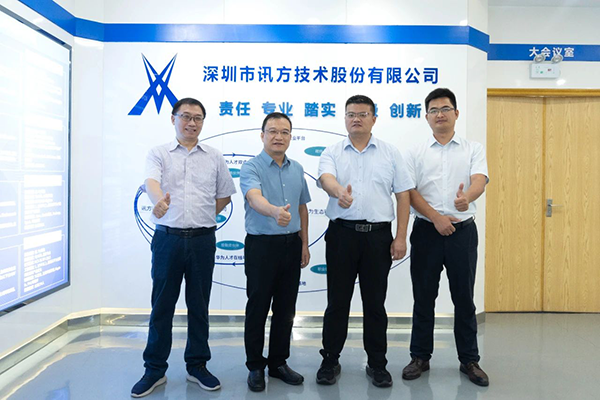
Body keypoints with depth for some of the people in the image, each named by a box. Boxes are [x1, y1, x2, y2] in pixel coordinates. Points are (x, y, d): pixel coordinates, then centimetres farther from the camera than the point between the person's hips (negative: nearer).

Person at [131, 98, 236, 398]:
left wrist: (203, 217, 5)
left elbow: (224, 195, 16)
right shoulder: (159, 154, 3)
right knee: (162, 305, 7)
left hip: (203, 239, 2)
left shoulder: (214, 157, 10)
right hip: (168, 238, -1)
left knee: (199, 306, 10)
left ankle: (197, 366, 26)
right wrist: (159, 201, -39)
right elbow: (151, 182, -17)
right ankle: (155, 370, 22)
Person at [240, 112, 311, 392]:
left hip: (291, 244, 5)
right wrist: (275, 211, -51)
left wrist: (304, 244, 10)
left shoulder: (297, 169, 9)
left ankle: (278, 362, 28)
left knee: (285, 309, 12)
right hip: (261, 244, -5)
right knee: (258, 308, 5)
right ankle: (255, 366, 21)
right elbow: (254, 198, -30)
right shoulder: (251, 167, -9)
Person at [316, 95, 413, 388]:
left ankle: (377, 363, 25)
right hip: (341, 233, 0)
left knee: (375, 303, 9)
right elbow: (326, 178, -16)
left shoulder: (390, 153, 8)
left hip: (378, 235, 1)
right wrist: (339, 191, -40)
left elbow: (403, 194, 5)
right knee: (337, 301, 8)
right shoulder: (332, 153, 6)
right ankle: (330, 361, 24)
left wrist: (401, 237, -3)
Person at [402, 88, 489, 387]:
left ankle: (469, 360, 24)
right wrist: (436, 217, -14)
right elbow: (409, 192, -2)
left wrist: (467, 198, -35)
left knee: (464, 298, 8)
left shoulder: (473, 149, 6)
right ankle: (420, 357, 22)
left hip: (463, 230, 0)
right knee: (423, 297, 8)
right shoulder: (416, 153, 7)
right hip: (426, 231, 0)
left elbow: (479, 180, -12)